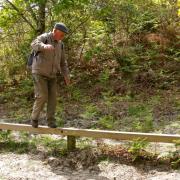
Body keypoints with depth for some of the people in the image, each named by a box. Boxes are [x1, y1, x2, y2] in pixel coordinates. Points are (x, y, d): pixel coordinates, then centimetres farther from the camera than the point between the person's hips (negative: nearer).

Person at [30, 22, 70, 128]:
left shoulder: (60, 44, 7)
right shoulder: (44, 38, -14)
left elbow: (62, 62, 13)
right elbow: (34, 44, -37)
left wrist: (66, 75, 3)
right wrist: (45, 46, -59)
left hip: (51, 75, 6)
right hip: (40, 73, -6)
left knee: (52, 97, -1)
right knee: (42, 97, -12)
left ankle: (51, 120, 8)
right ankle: (34, 118, 8)